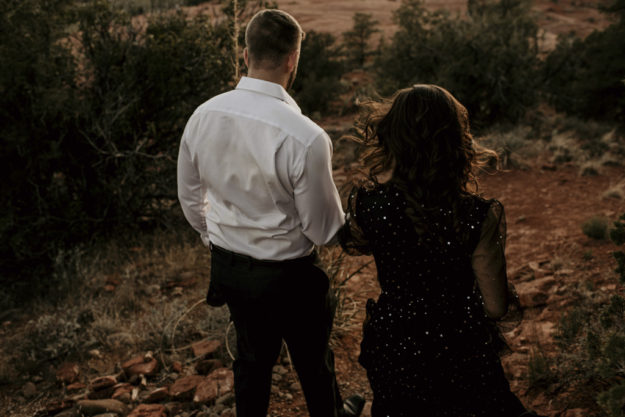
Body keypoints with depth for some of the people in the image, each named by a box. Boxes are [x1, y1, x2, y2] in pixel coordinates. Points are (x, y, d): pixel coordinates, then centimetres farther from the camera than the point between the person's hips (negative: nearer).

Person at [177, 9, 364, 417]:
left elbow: (189, 196, 4)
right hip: (287, 273, -4)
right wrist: (349, 214, 4)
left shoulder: (203, 116, -11)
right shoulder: (305, 137, -29)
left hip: (228, 266, 5)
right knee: (313, 360, 23)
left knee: (252, 356, 26)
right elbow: (324, 229, -18)